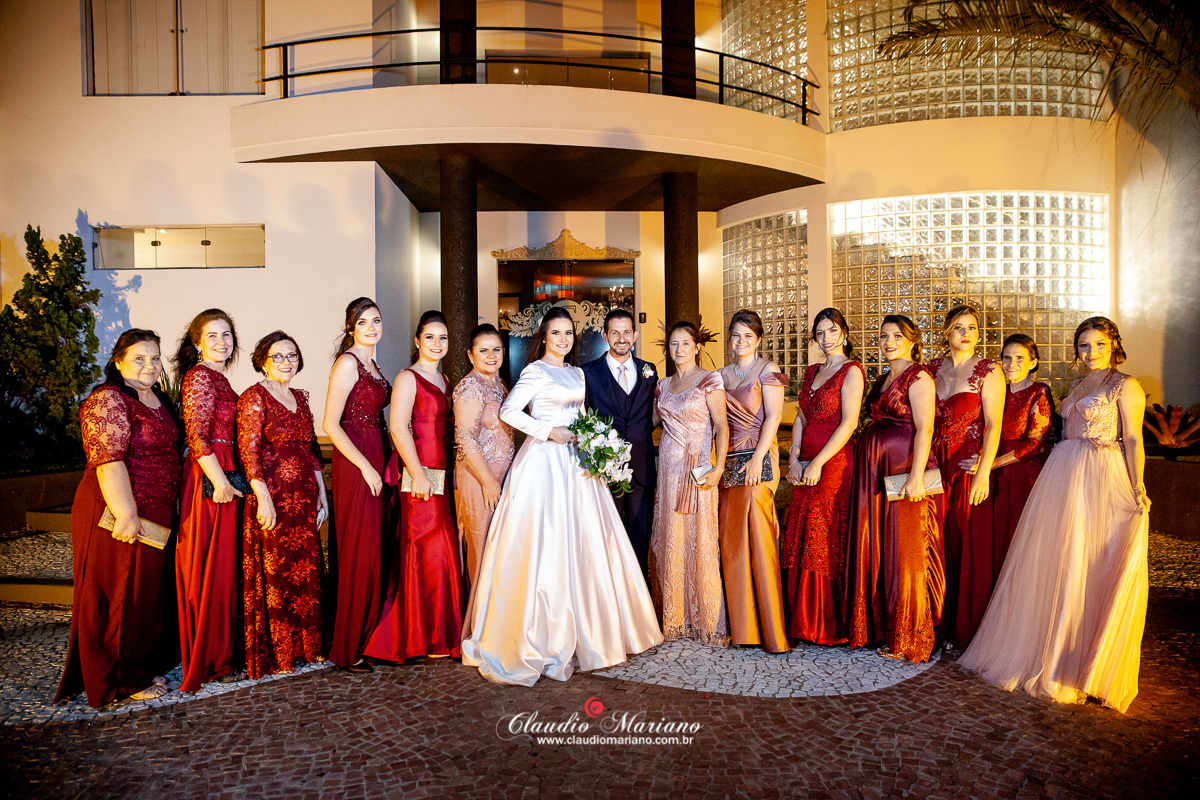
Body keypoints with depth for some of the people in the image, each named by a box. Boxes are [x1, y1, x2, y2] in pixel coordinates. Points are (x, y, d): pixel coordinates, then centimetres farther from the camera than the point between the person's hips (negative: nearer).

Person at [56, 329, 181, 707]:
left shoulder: (159, 399, 13)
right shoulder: (108, 400, -14)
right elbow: (108, 461, -22)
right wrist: (126, 514, -26)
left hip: (156, 516, 9)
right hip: (119, 517, -9)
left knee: (151, 591, 16)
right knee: (120, 594, 3)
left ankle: (146, 666, 31)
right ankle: (124, 680, 17)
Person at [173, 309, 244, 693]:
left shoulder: (219, 378, 17)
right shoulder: (199, 376, -11)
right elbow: (197, 435, -18)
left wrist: (228, 478, 18)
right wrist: (220, 481, -20)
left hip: (224, 477, 9)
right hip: (210, 479, -9)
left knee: (223, 564, 14)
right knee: (211, 565, -2)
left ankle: (220, 651, 25)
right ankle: (209, 660, 9)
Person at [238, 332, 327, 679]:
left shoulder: (300, 397, 15)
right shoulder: (254, 397, -5)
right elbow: (248, 450, -12)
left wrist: (321, 494, 14)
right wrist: (263, 497, -18)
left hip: (304, 498, 7)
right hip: (272, 498, -6)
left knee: (305, 569, 10)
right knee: (273, 573, 0)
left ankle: (305, 645, 22)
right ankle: (271, 654, 11)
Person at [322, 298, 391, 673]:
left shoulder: (371, 363, 15)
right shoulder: (347, 362, -11)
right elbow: (330, 425, -17)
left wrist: (382, 464, 12)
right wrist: (366, 467, -16)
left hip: (375, 464, 8)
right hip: (355, 466, -8)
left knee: (374, 552, 13)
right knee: (359, 554, -2)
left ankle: (368, 636, 25)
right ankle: (347, 649, 10)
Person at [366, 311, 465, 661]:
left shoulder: (444, 380, 18)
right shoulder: (408, 378, -6)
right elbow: (398, 427, -15)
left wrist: (453, 474, 14)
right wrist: (418, 475, -19)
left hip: (444, 478, 8)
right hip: (422, 479, -8)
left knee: (445, 551, 10)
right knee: (427, 552, -4)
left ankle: (441, 630, 22)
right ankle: (424, 638, 7)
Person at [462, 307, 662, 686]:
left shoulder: (577, 374, 18)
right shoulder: (536, 371, -5)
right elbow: (508, 411, -14)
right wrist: (549, 432, -15)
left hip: (574, 462, 7)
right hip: (545, 462, -7)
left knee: (581, 544, 9)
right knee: (545, 543, -6)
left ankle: (579, 630, 22)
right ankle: (542, 635, 5)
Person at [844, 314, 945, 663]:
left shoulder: (918, 376, -8)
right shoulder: (883, 379, 18)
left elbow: (924, 429, -16)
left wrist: (916, 477, -23)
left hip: (904, 472, -8)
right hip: (875, 471, 8)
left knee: (904, 550, -2)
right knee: (878, 546, 11)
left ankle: (908, 637, 10)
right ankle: (881, 625, 22)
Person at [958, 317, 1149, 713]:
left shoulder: (1125, 386, -2)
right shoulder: (1076, 386, 17)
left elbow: (1133, 441, -7)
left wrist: (1138, 488, -16)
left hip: (1101, 480, -6)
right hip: (1061, 475, 6)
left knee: (1090, 569, -2)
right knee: (1052, 564, 8)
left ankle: (1087, 665, 11)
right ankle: (1045, 649, 20)